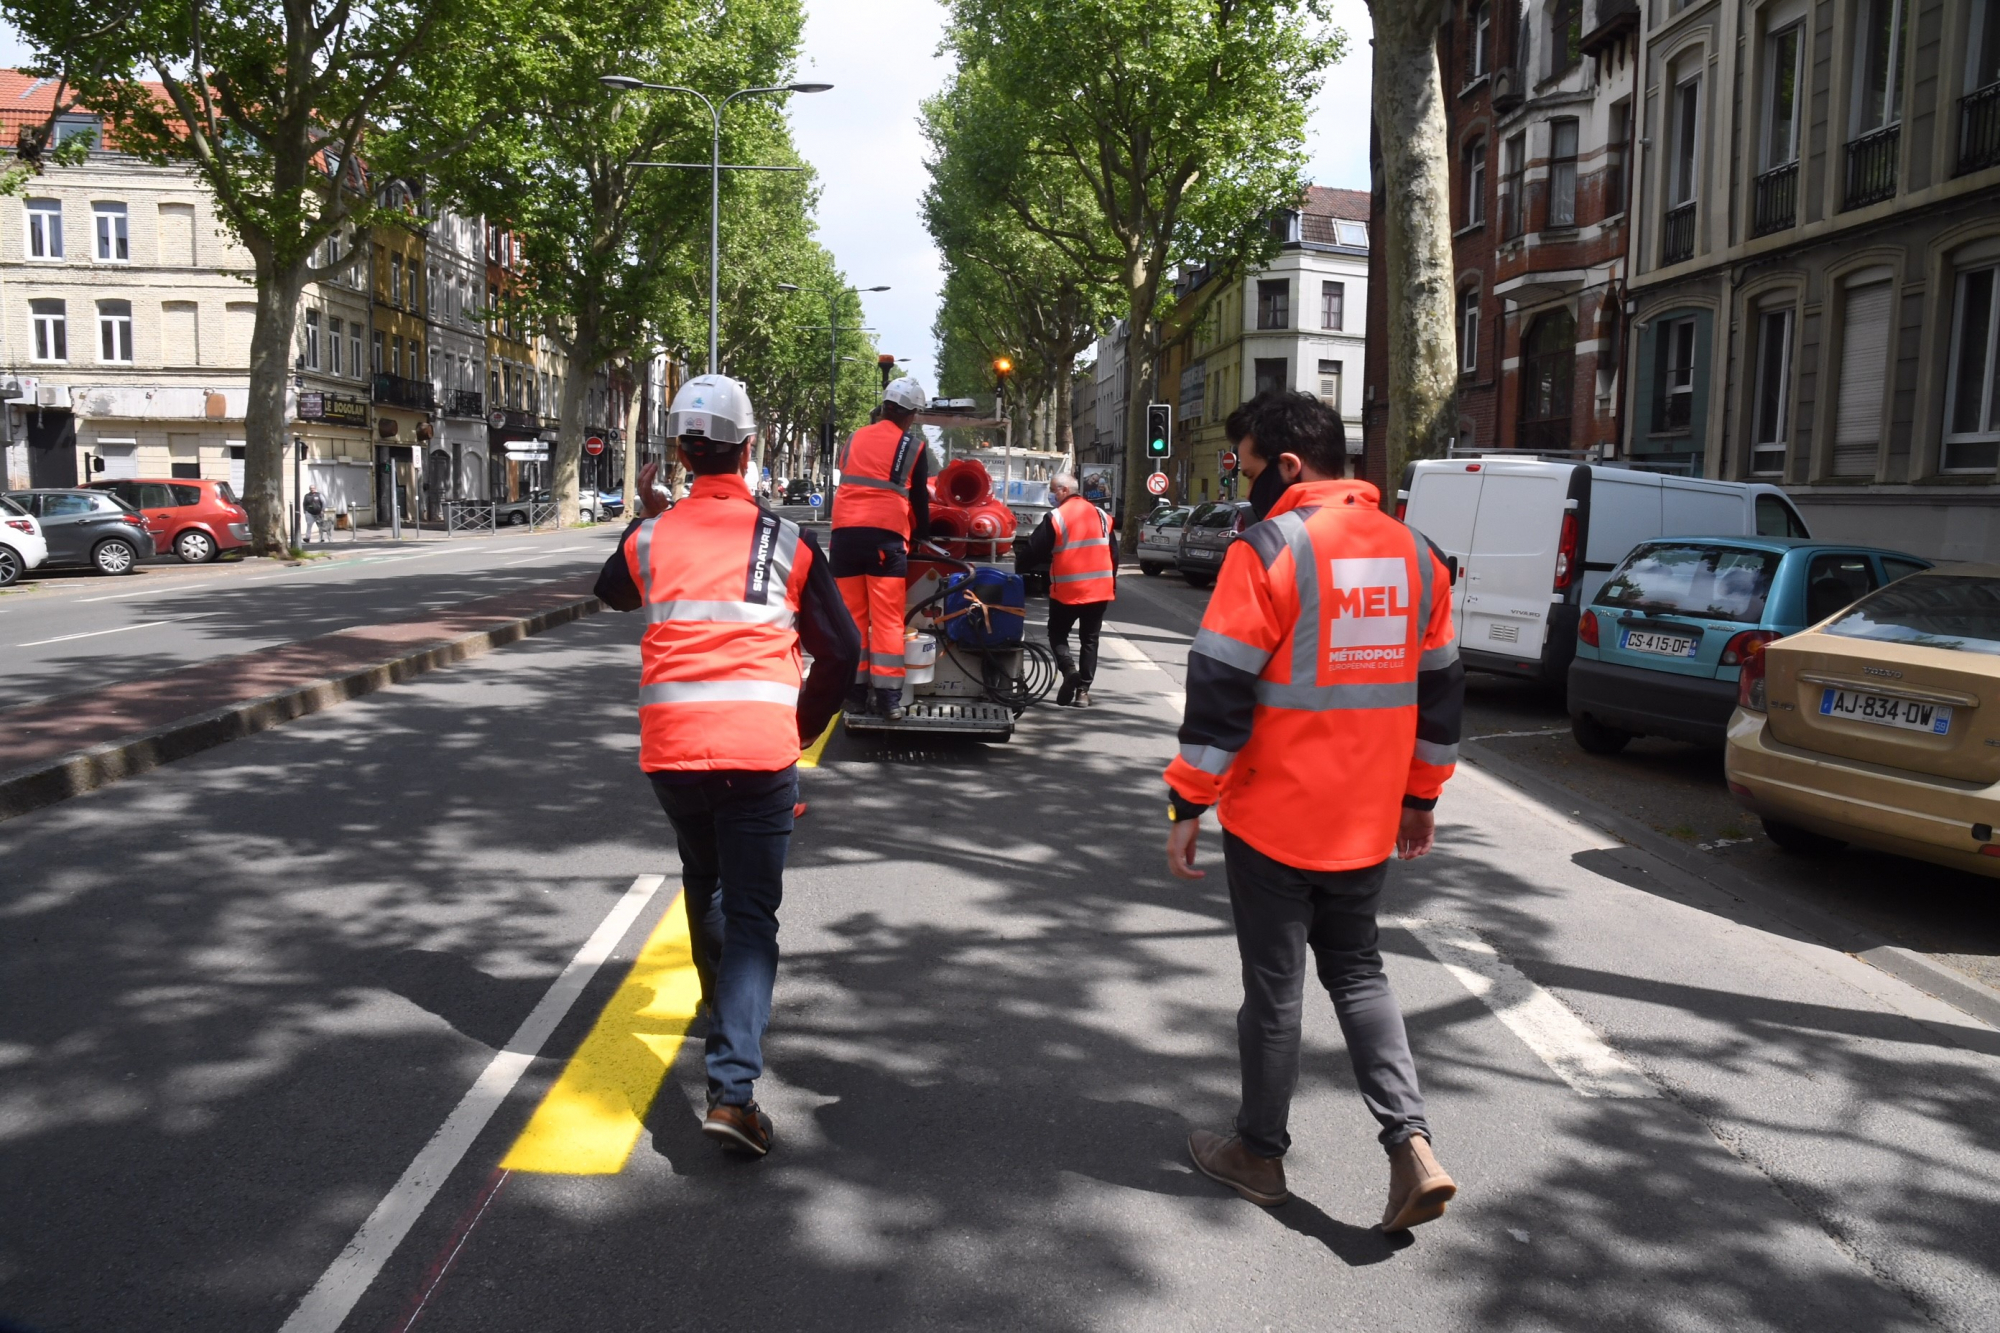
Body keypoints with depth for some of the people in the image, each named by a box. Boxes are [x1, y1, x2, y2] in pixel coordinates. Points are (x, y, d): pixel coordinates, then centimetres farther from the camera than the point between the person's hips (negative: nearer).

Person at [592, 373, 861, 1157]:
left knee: (703, 882, 27)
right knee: (751, 914, 1)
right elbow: (840, 650, 5)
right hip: (760, 752, -2)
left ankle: (724, 1008, 48)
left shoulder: (651, 538, 6)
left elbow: (612, 593, 30)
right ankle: (731, 1088, -11)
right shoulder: (785, 541, 2)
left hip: (671, 750, 3)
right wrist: (802, 727, 18)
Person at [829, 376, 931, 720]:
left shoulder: (854, 439, 17)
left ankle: (856, 692, 9)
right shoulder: (914, 446, 5)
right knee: (887, 619, -2)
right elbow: (920, 499, 6)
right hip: (886, 536, -3)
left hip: (845, 533, 4)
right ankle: (888, 697, -4)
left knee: (851, 616, 7)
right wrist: (921, 535, 20)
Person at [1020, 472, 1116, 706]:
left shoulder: (1055, 518, -10)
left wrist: (1021, 566, 10)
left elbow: (1034, 552, -8)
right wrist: (1112, 586, 19)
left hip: (1067, 590, -4)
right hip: (1099, 589, 4)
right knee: (1090, 639, 11)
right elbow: (1113, 556, 13)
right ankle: (1083, 691, 7)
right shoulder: (1100, 515, 9)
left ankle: (1069, 669, -12)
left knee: (1057, 633, 13)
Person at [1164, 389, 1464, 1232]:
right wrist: (1421, 798, 21)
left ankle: (1258, 1154, 24)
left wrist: (1187, 806, -10)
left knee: (1274, 987, 8)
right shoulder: (1412, 552, 7)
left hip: (1273, 819, -6)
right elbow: (1439, 688, 13)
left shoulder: (1269, 550, -15)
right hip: (1366, 823, 6)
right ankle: (1412, 1146, 8)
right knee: (1357, 971, 20)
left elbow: (1220, 689, -17)